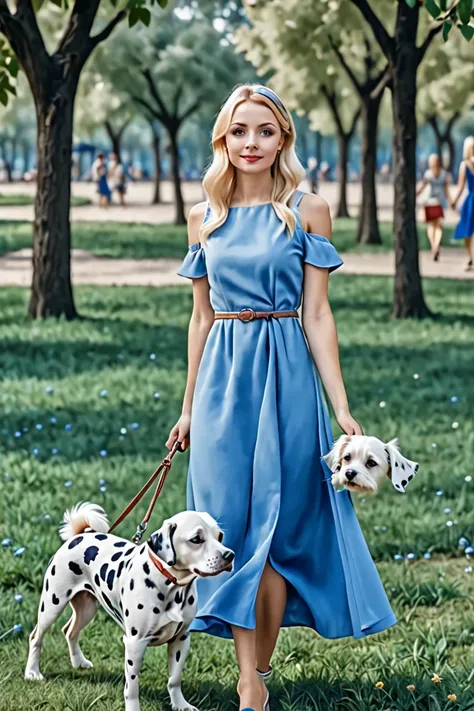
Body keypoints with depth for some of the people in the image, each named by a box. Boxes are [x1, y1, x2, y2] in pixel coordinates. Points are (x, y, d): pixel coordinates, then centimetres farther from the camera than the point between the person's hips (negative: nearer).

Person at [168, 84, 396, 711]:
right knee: (234, 529, 0)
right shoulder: (204, 218, 7)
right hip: (222, 379, 3)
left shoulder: (307, 211, -2)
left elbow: (317, 315, -3)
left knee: (274, 529, 1)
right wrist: (189, 408, 15)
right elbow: (202, 317, 13)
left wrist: (342, 409, -8)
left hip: (286, 376, -3)